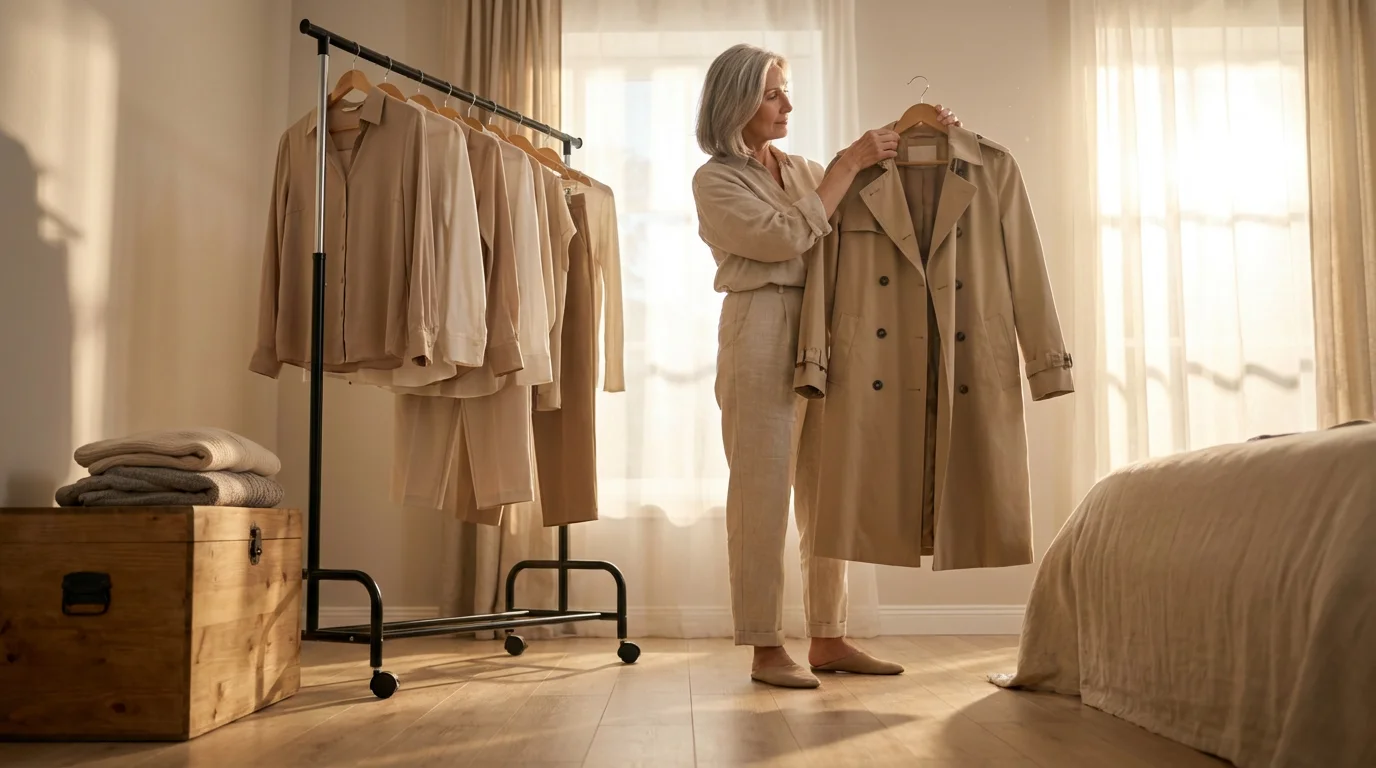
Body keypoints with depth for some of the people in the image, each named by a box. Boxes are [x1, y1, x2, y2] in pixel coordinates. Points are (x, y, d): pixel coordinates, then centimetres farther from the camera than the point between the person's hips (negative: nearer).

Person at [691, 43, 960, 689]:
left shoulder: (800, 171, 18)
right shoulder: (715, 180, -1)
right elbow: (787, 236, -14)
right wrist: (848, 164, -11)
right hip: (762, 339, -6)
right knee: (762, 496, -3)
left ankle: (828, 639, 15)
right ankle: (765, 648, 4)